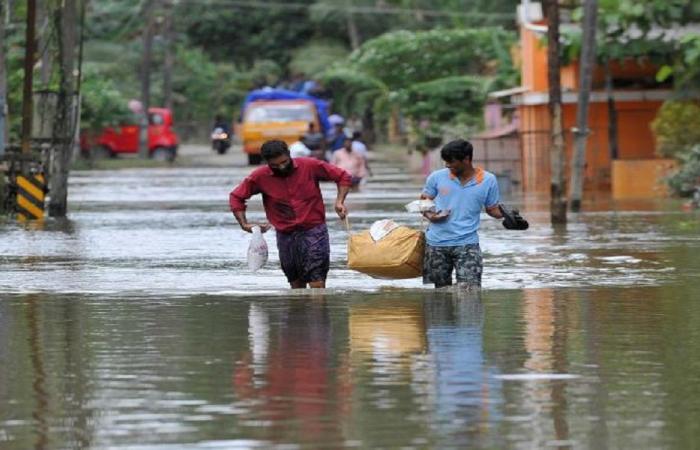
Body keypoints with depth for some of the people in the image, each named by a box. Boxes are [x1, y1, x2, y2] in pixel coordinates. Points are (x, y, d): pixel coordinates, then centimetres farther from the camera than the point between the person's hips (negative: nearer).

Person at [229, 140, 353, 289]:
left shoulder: (310, 166, -8)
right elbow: (236, 197, 8)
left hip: (314, 231, -3)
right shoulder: (260, 177, -4)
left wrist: (339, 202, -12)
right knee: (297, 286, 9)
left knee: (317, 285, -13)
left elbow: (343, 177, 1)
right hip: (286, 236, 3)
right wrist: (244, 224, -2)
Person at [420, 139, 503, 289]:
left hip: (467, 244, -2)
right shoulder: (437, 177, 0)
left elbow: (492, 209, 7)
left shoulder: (488, 181, -1)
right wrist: (429, 215, -12)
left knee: (471, 289, -17)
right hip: (436, 243, 2)